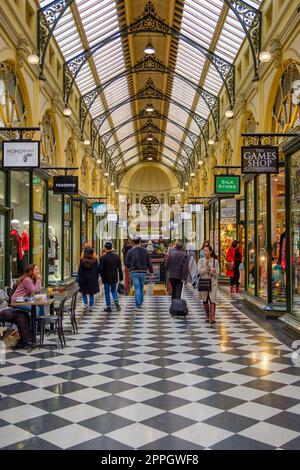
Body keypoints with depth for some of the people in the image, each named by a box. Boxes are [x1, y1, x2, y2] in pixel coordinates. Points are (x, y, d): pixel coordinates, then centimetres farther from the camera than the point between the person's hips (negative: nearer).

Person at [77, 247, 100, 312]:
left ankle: (85, 305, 0)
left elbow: (80, 271, -6)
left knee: (84, 293, 14)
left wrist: (79, 280, 0)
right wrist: (96, 279, 9)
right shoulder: (95, 260, -4)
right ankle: (90, 307, 10)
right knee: (91, 294, 9)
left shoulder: (82, 260, -8)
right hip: (92, 279, 1)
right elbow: (97, 270, 1)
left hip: (84, 279, -1)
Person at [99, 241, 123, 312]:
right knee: (114, 290, 20)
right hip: (114, 278, 3)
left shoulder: (103, 258, -14)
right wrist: (121, 278, 6)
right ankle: (116, 302, -3)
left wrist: (102, 277, 3)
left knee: (107, 292, 9)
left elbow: (101, 269, -13)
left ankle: (108, 307, 12)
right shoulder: (117, 256, -2)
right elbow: (120, 268, 0)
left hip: (106, 278, -3)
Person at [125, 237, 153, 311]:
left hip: (134, 272, -2)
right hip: (143, 272, 2)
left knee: (137, 289, -3)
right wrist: (151, 272, 9)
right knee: (141, 288, 17)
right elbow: (149, 263, 1)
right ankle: (140, 303, 29)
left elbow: (126, 262, -6)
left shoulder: (130, 251, -5)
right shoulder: (145, 251, 0)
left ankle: (138, 306, -8)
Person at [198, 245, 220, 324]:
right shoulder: (201, 261, 5)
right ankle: (208, 316, 23)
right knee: (205, 300, 8)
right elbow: (199, 271, -8)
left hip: (213, 283, -2)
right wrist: (210, 269, -18)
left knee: (212, 299, -12)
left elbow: (217, 273, -3)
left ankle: (212, 317, -15)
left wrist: (208, 269, -17)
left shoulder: (215, 261, 2)